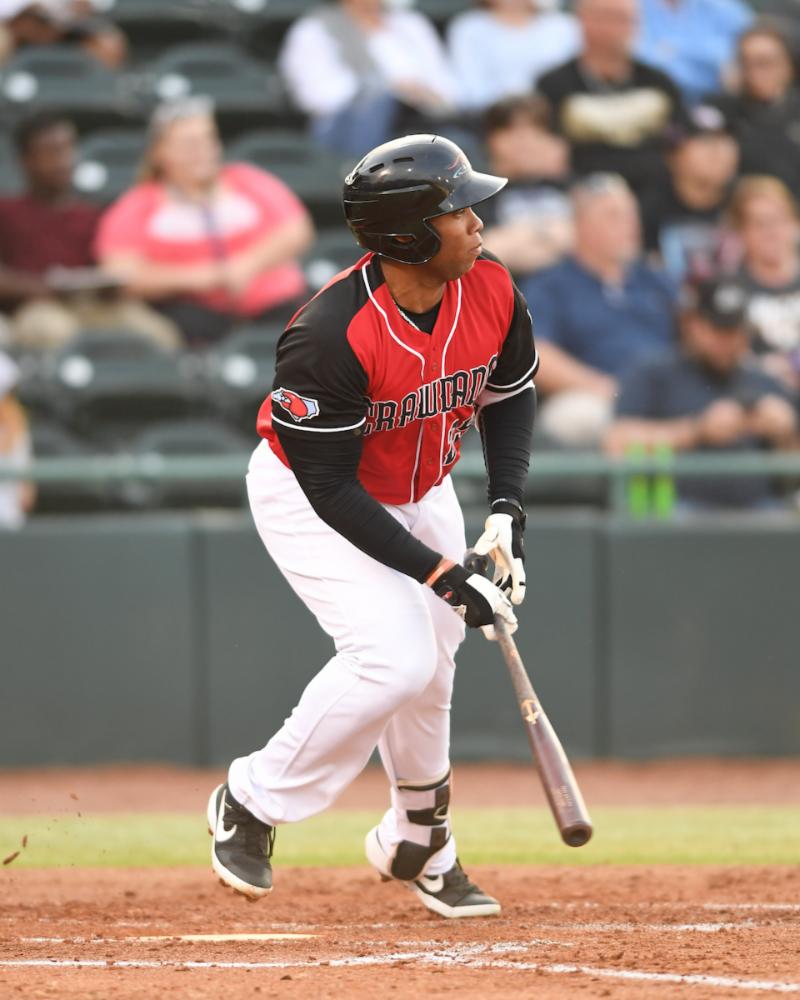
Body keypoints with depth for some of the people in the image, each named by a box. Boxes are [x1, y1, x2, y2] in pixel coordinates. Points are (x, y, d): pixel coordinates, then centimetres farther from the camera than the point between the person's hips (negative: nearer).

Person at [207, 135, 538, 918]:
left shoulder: (489, 289, -17)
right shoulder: (331, 335, -36)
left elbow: (510, 397, 3)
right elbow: (331, 488, -29)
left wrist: (506, 510, -10)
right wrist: (442, 576, -30)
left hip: (419, 493, 6)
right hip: (309, 498, -6)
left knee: (427, 671, 6)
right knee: (396, 656, -22)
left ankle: (419, 846, 30)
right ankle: (250, 807, -3)